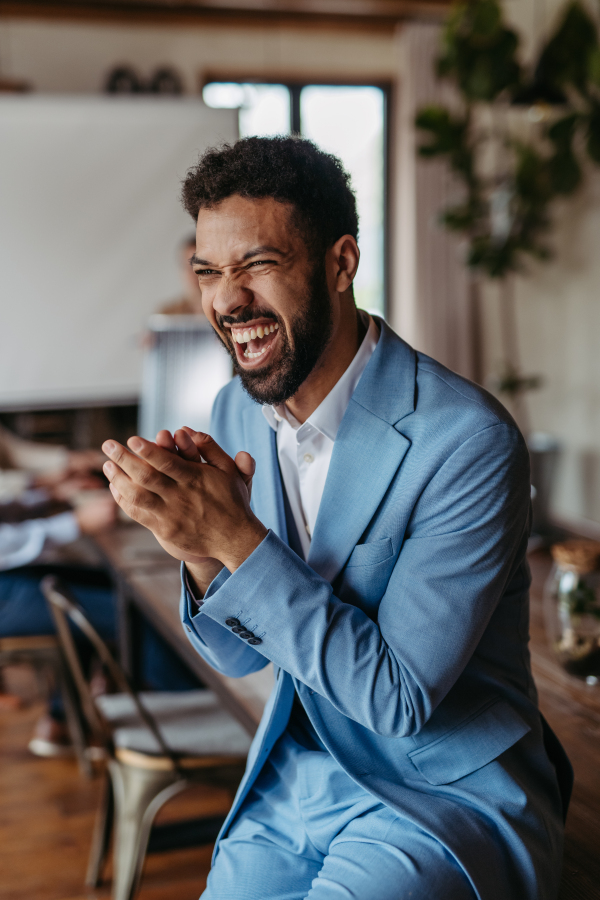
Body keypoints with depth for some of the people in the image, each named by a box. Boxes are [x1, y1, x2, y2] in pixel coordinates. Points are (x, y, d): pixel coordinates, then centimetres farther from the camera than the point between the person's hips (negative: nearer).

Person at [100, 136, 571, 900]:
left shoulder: (467, 441, -22)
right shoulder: (237, 413, -2)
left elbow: (401, 697, -20)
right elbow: (238, 654, 4)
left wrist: (237, 539, -28)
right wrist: (202, 554, -18)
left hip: (448, 795, -5)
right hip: (296, 778, 6)